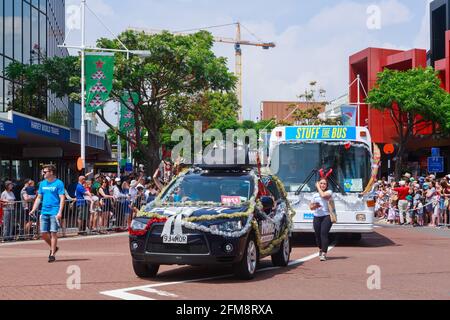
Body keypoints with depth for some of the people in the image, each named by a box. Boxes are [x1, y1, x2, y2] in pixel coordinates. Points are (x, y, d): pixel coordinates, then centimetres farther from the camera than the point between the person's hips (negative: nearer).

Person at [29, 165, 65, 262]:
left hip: (54, 212, -6)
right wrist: (33, 210, 9)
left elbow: (62, 198, -9)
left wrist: (60, 212, -18)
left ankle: (52, 254, 1)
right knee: (43, 233, 5)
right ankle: (53, 248, 28)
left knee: (53, 232, -6)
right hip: (44, 211, 6)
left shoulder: (59, 183, -5)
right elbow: (39, 198, 19)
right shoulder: (42, 184, 14)